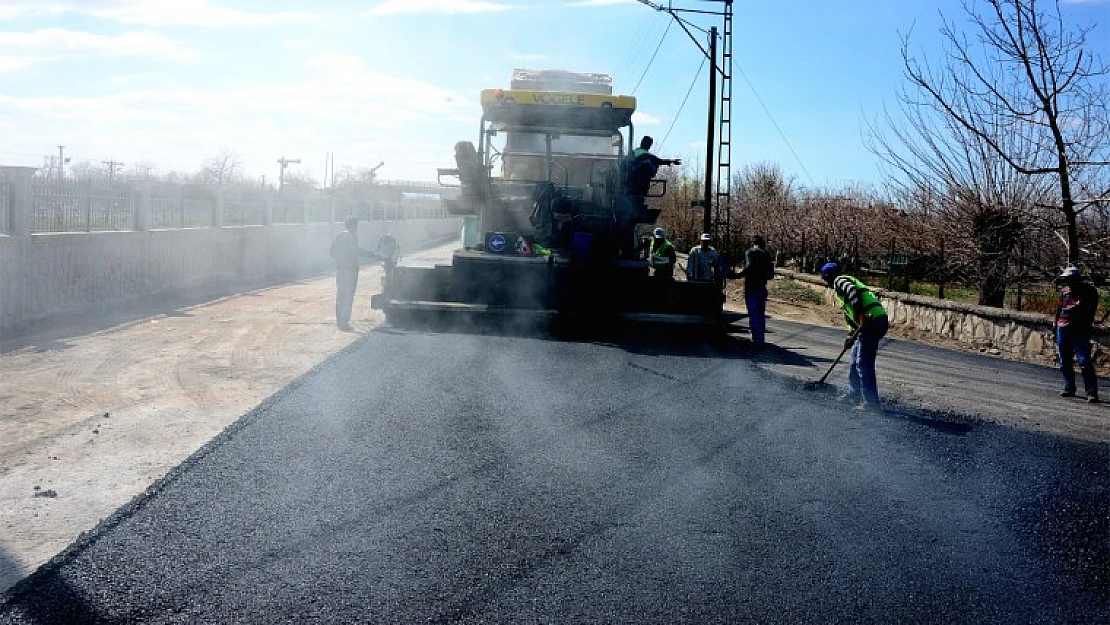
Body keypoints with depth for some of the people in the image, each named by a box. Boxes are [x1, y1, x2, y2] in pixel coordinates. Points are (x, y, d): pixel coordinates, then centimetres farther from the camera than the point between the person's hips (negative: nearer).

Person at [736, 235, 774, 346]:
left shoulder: (749, 252, -5)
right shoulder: (766, 255, 7)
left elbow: (749, 266, -24)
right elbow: (771, 275, 8)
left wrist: (738, 275, -16)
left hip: (750, 288, -4)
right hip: (762, 288, 4)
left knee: (753, 314, -1)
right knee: (761, 314, 13)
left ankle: (757, 339, -4)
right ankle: (762, 339, 16)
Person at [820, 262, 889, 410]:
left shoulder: (839, 281, 0)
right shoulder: (848, 281, 29)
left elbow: (852, 291, -23)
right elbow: (851, 316, 30)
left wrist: (861, 317, -26)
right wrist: (851, 336, 28)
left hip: (873, 322, -10)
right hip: (880, 320, 10)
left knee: (863, 363, -7)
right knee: (856, 358, 22)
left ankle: (871, 401, -5)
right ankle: (854, 393, 32)